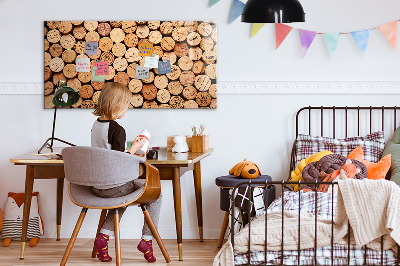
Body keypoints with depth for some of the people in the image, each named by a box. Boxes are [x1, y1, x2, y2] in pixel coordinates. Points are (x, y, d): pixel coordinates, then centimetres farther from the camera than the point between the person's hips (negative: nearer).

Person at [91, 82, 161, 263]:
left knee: (123, 195, 35)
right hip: (114, 186, -8)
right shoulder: (117, 129, -19)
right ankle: (147, 239, 9)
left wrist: (130, 154, 20)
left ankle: (104, 236, 18)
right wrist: (134, 148, -8)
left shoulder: (96, 125, 6)